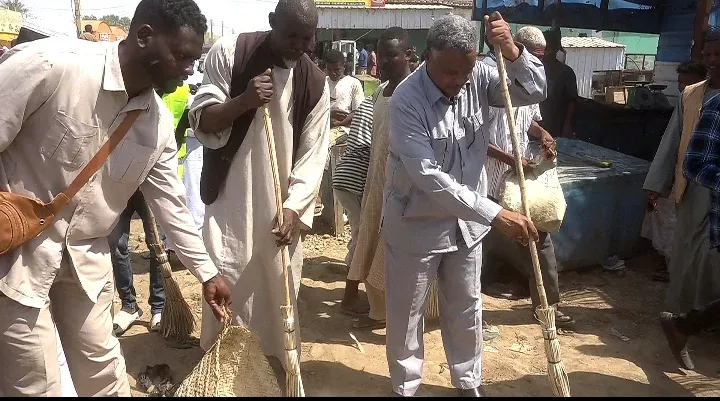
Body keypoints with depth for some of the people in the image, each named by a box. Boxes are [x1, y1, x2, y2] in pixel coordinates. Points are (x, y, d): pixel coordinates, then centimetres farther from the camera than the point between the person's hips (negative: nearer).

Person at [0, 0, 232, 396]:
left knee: (102, 367, 17)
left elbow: (171, 203, 4)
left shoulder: (160, 121, -5)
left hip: (86, 255, 5)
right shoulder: (50, 65, -25)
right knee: (34, 383, 5)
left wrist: (207, 272, 8)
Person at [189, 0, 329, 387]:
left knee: (280, 287, 9)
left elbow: (313, 154, -4)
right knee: (225, 284, 1)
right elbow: (201, 121, -6)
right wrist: (244, 100, -24)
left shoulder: (315, 83, -1)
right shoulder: (228, 53, -6)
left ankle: (277, 362, 27)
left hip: (283, 203, 2)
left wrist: (294, 208, -16)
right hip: (230, 197, -1)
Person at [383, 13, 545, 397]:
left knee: (466, 308, 20)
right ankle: (405, 386, 35)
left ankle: (468, 381, 42)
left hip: (466, 221, 5)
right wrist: (496, 214, -34)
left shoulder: (478, 77, -8)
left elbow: (534, 92, -6)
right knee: (406, 314, 12)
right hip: (416, 224, -4)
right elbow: (429, 177, -31)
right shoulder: (406, 100, -25)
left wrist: (512, 51, -25)